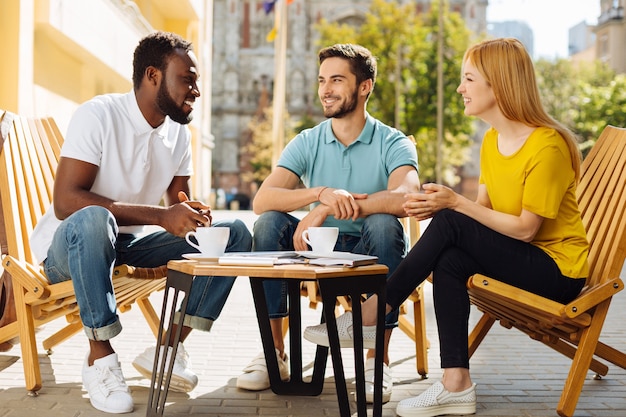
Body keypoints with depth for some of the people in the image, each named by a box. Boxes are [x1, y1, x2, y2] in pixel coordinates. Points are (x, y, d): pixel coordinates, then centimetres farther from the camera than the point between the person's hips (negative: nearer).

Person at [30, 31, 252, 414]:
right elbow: (66, 201, -27)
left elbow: (180, 204, 10)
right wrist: (160, 216, -33)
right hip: (68, 245, -6)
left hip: (129, 245, 6)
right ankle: (100, 358, -24)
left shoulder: (179, 134, 4)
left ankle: (168, 349, -10)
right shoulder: (99, 115, -17)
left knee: (235, 234, -8)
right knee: (94, 219, -41)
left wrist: (194, 215, -17)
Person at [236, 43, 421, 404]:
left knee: (384, 224, -33)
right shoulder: (307, 143, 3)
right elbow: (262, 199, -13)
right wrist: (321, 192, -31)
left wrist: (327, 209, -34)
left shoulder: (393, 143, -6)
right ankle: (273, 352, -14)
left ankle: (377, 359, -24)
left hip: (371, 256, -3)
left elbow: (405, 198, -28)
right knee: (269, 223, -21)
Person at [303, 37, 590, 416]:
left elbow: (525, 228, -19)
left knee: (450, 225, -23)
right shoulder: (492, 140, 6)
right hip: (521, 259, 8)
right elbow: (485, 210, 4)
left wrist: (454, 204, -21)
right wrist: (440, 207, -15)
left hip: (559, 270, -7)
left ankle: (371, 314, -13)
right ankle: (456, 386, -18)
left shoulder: (547, 146, -20)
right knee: (448, 259, -20)